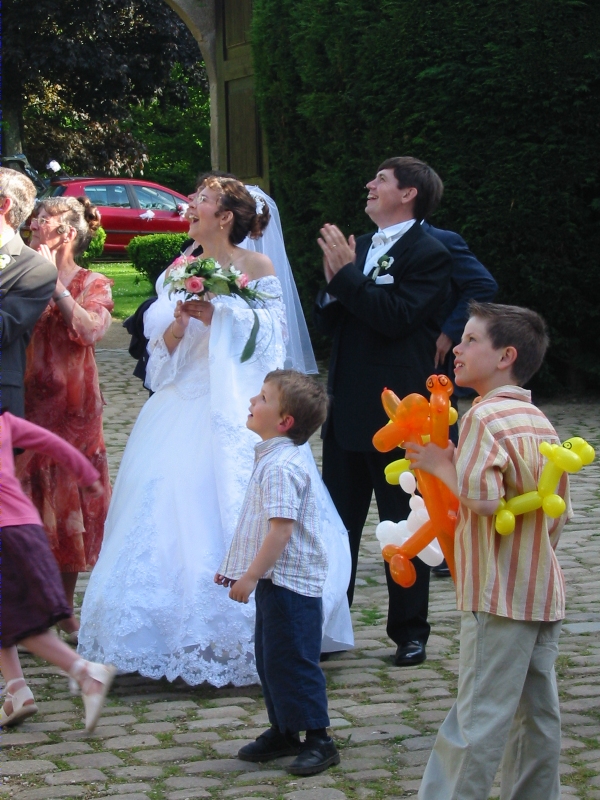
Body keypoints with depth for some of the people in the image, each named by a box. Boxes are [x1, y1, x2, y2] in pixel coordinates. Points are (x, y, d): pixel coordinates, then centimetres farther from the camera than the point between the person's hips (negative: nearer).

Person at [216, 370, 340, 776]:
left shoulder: (282, 466, -21)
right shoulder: (270, 460, 12)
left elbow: (281, 529, -27)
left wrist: (251, 575, -25)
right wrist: (238, 567, 24)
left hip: (291, 582, -10)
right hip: (273, 579, 10)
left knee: (292, 662, -4)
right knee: (269, 659, 16)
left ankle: (318, 740, 4)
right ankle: (283, 732, 28)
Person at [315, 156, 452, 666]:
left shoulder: (428, 254, -9)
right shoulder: (358, 248, 12)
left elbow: (398, 317, -22)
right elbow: (328, 323, 11)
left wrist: (347, 274, -18)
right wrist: (333, 283, -7)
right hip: (347, 409, 7)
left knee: (403, 525, 4)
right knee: (337, 523, 13)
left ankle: (411, 632, 14)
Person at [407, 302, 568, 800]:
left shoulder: (485, 415, -14)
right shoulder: (540, 421, 12)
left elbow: (482, 496, -26)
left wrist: (440, 464, -12)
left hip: (499, 595, -8)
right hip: (545, 591, 8)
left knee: (479, 717, -5)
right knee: (538, 714, 12)